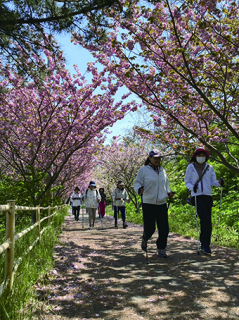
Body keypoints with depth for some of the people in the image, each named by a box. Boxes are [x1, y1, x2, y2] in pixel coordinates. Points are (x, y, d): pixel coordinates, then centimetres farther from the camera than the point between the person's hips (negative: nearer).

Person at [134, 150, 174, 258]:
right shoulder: (143, 170, -1)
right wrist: (139, 189, -23)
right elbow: (136, 183, -1)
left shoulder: (162, 170, 14)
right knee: (149, 228, -1)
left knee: (164, 229, 1)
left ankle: (161, 249, 18)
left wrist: (169, 192, 8)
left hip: (162, 203, 5)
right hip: (148, 203, -4)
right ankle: (145, 239, 33)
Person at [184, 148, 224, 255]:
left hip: (208, 196, 4)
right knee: (205, 220, -16)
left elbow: (213, 181, 13)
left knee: (208, 221, 4)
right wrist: (192, 187, -15)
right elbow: (186, 181, 5)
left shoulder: (209, 168, 13)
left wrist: (219, 183, -10)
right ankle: (205, 245, -7)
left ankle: (204, 244, 16)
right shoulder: (190, 167, 5)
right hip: (197, 196, -4)